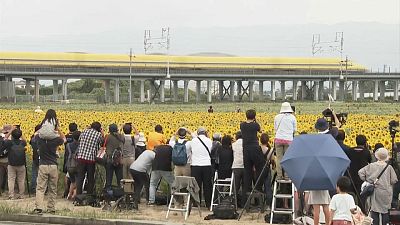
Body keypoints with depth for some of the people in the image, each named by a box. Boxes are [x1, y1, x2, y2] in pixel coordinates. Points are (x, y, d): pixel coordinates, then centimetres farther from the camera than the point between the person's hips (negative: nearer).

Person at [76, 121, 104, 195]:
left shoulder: (84, 131, 7)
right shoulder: (99, 134, -1)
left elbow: (79, 141, 15)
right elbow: (102, 144, 11)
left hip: (81, 157, 2)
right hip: (91, 158, -2)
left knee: (80, 177, 6)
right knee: (90, 179, 9)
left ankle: (78, 194, 2)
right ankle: (89, 194, 11)